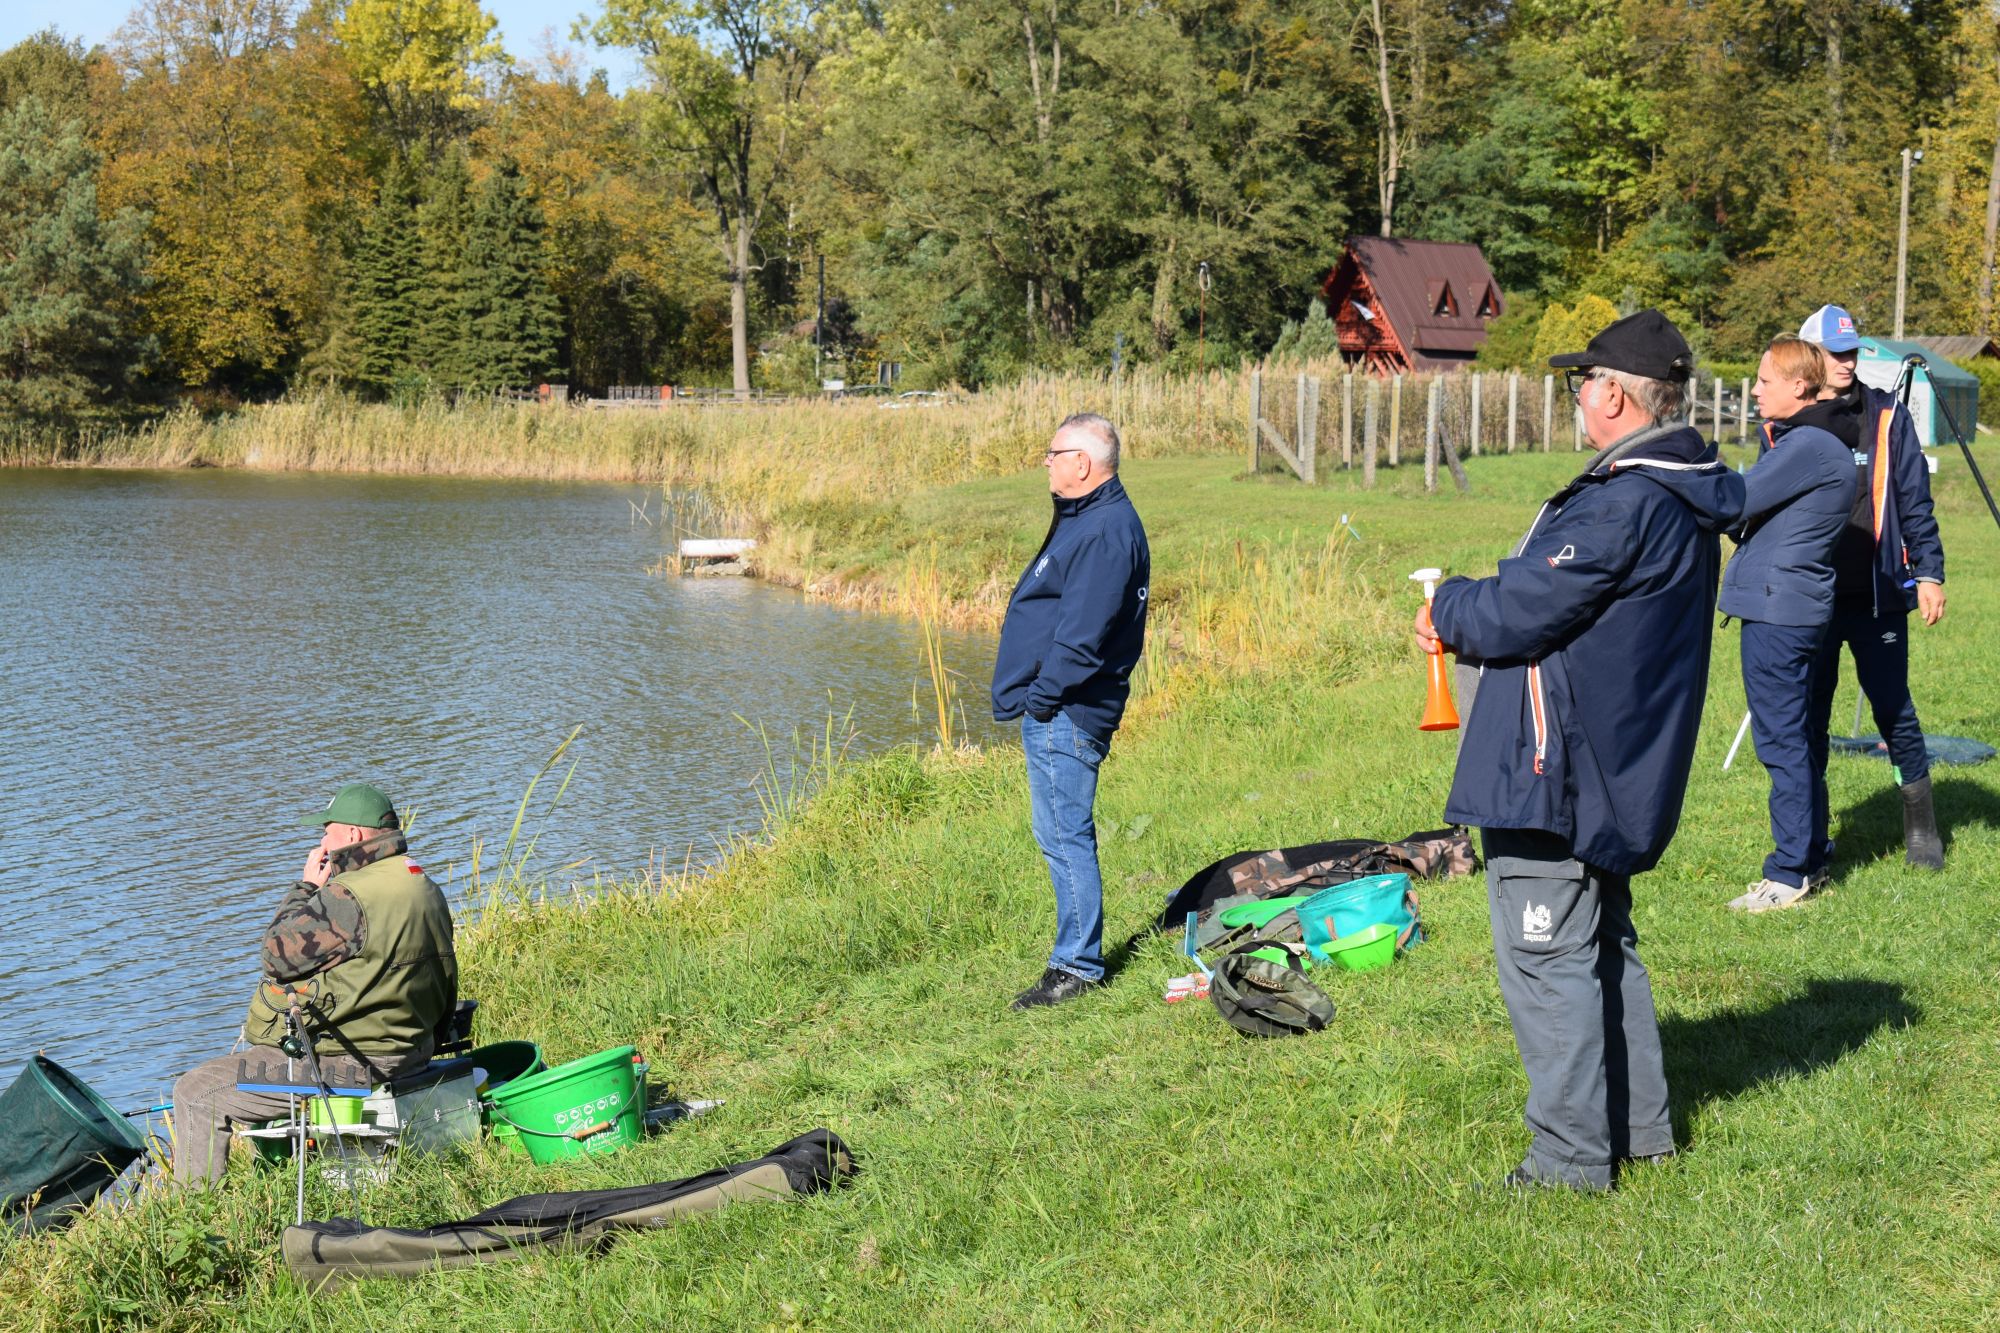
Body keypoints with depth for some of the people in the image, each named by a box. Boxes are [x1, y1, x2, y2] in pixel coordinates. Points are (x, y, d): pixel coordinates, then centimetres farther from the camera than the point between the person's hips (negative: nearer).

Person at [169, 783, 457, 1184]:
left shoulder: (351, 898, -24)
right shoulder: (426, 888, 7)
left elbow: (278, 953, -15)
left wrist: (306, 887, -2)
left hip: (350, 1065, -10)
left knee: (197, 1091, 0)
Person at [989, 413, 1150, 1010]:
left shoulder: (1106, 531, -19)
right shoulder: (1088, 518, 17)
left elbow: (1085, 633, -24)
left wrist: (1044, 695, -18)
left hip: (1065, 714, -11)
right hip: (1055, 712, 11)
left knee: (1064, 835, -7)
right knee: (1062, 834, 16)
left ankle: (1078, 966, -1)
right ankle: (1078, 953, 24)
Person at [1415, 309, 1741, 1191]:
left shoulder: (1622, 504, -24)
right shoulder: (1683, 497, 10)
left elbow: (1516, 614, -20)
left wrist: (1448, 608, 0)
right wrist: (1467, 620, 7)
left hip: (1555, 776, -10)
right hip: (1612, 780, 10)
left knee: (1546, 957, -2)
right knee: (1603, 944, 21)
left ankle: (1572, 1156, 5)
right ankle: (1639, 1125, 30)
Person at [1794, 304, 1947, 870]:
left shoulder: (1887, 416, 3)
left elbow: (1914, 501, 4)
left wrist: (1928, 571, -3)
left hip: (1875, 597, -1)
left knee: (1894, 711, 2)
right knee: (1809, 718, 5)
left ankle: (1921, 828, 16)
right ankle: (1812, 838, 15)